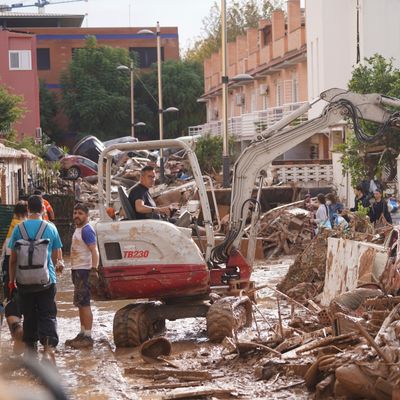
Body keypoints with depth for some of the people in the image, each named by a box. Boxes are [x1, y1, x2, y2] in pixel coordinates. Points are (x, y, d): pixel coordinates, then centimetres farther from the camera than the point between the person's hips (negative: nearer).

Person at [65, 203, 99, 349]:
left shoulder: (87, 230, -14)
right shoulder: (78, 229, 17)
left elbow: (94, 251, -22)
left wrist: (94, 269, -30)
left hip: (84, 270, -10)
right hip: (77, 270, 10)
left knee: (84, 304, -10)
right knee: (81, 304, 14)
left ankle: (88, 337, -10)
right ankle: (82, 334, 21)